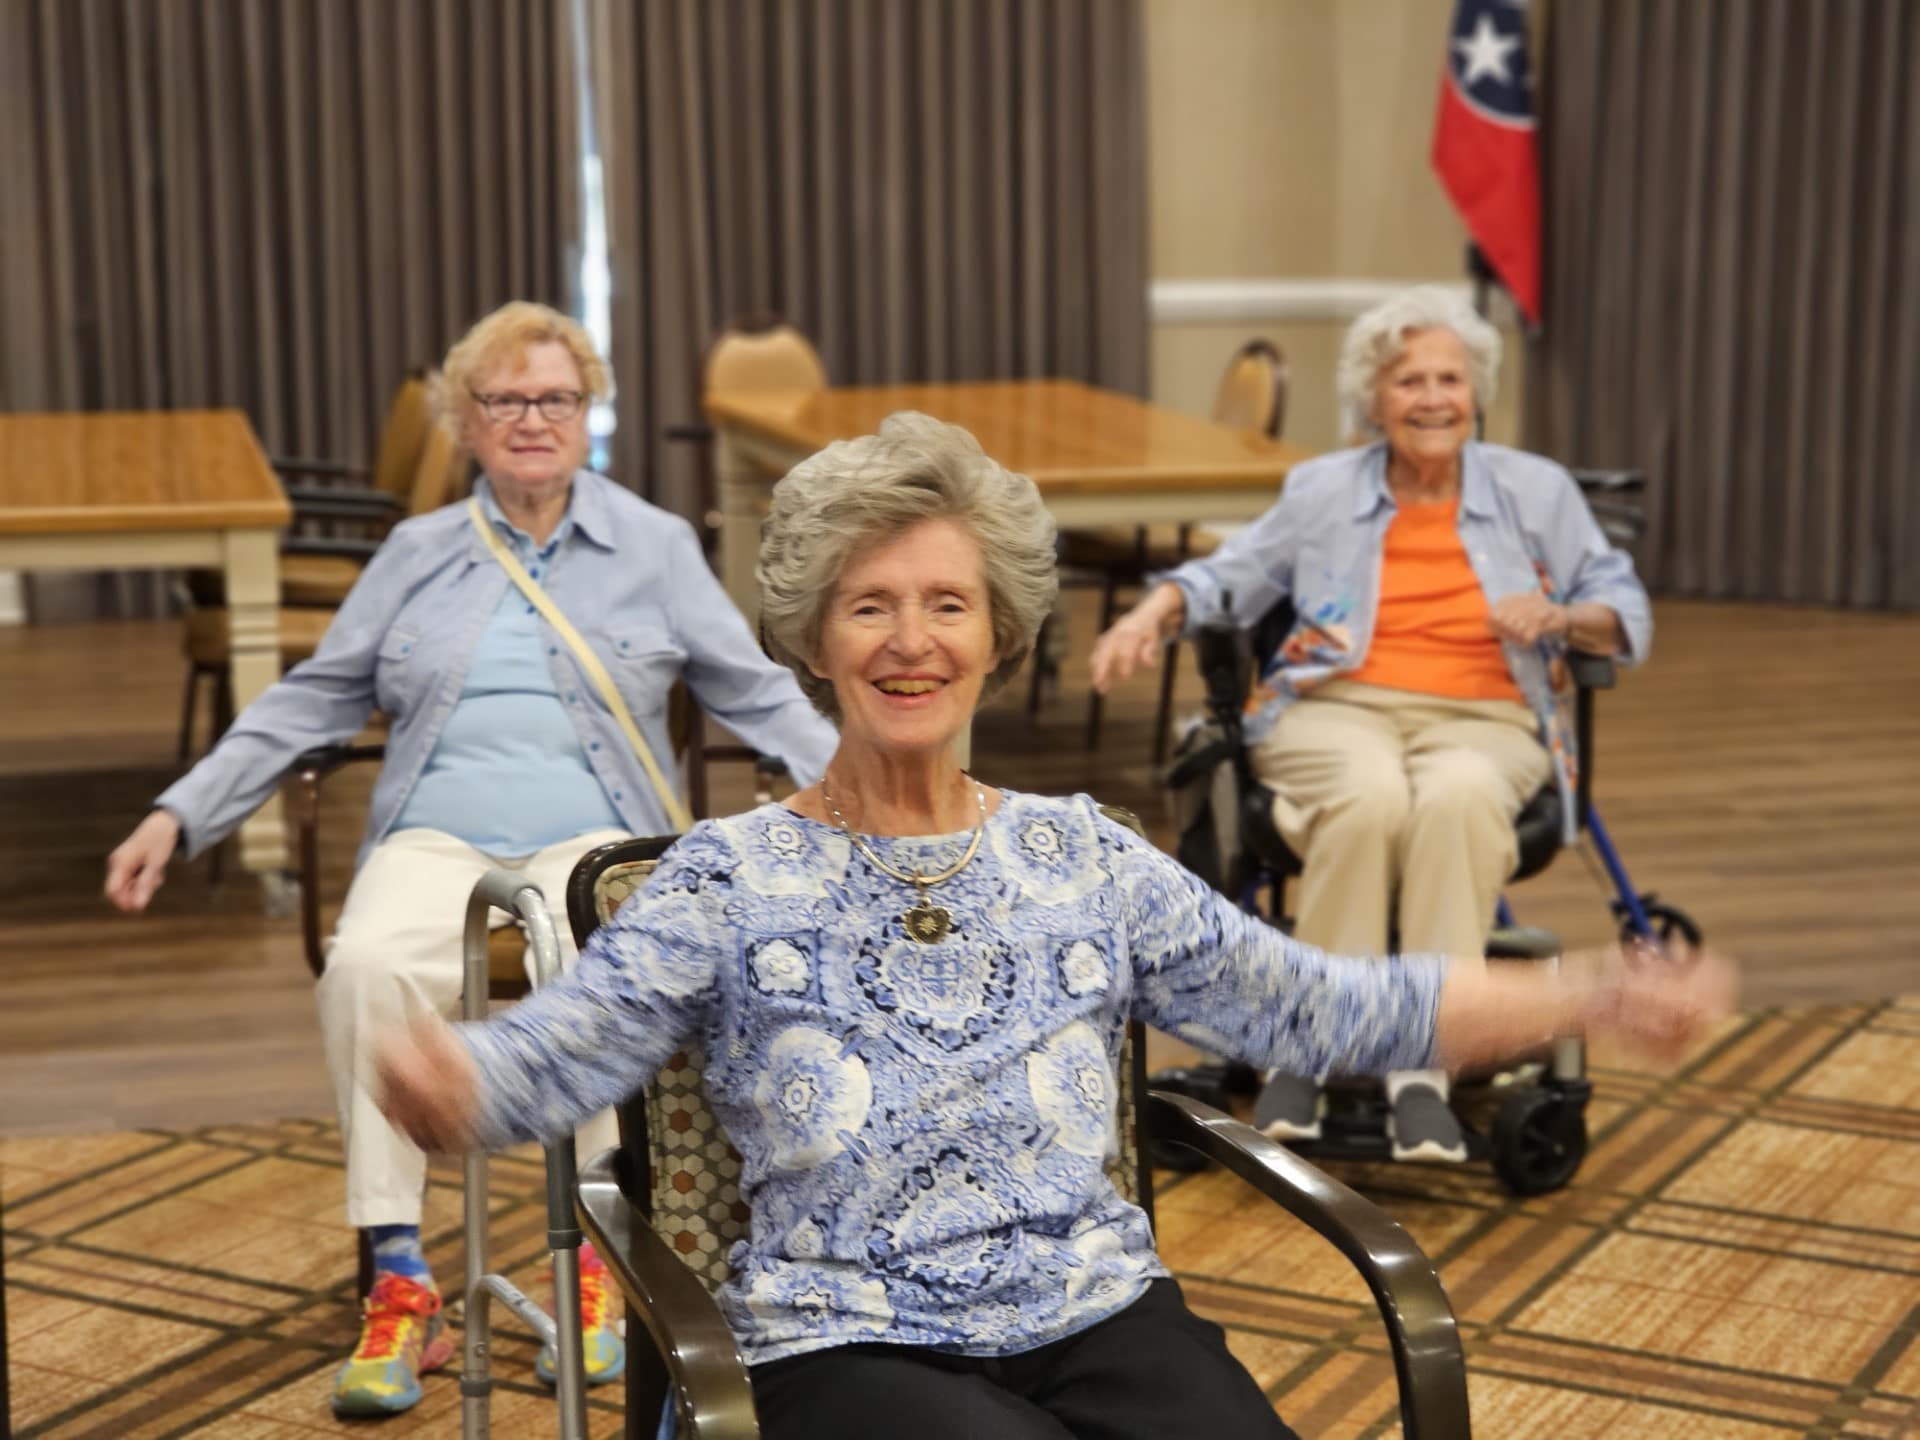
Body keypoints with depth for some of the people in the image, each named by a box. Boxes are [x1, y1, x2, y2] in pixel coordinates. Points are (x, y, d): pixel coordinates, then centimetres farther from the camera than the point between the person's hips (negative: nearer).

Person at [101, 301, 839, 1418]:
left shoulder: (656, 547, 13)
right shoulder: (417, 555, 18)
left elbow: (758, 694, 12)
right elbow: (312, 701, 19)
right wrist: (181, 815, 11)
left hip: (592, 835, -1)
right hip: (438, 836, 2)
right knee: (367, 965, -33)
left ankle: (598, 1262, -23)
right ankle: (400, 1281, -27)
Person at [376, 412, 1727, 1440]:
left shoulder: (1085, 857, 11)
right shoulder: (732, 877, 3)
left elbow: (1335, 1008, 10)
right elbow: (553, 1053, -9)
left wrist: (1597, 996, 1)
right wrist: (435, 1073, -33)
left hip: (1103, 1317, 3)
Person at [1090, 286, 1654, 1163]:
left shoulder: (1537, 491, 14)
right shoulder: (1324, 491, 16)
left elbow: (1627, 616, 12)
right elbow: (1229, 577, 18)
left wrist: (1558, 618, -10)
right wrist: (1153, 614, -3)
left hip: (1481, 720, 0)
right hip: (1336, 707, 0)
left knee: (1459, 795, -39)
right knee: (1371, 793, -38)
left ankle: (1421, 1069, -38)